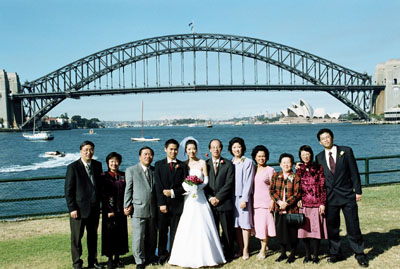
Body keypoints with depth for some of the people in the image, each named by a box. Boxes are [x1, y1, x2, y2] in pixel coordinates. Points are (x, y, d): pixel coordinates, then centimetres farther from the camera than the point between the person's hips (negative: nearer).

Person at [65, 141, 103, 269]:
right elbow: (68, 190, -10)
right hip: (79, 209, -5)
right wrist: (72, 208, -14)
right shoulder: (73, 167, -10)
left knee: (93, 236, 16)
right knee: (76, 238, 6)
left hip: (94, 208, 5)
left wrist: (99, 202, 6)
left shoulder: (97, 165, 5)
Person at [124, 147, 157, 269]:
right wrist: (127, 206, -3)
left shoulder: (155, 170, 12)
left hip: (153, 209, 3)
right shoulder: (131, 170, 3)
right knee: (139, 237, -1)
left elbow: (157, 189, 14)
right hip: (138, 209, -3)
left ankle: (150, 257, 28)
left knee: (152, 236, 12)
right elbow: (128, 189, 1)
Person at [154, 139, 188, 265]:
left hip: (177, 204, 0)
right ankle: (163, 255, 21)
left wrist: (173, 192, -13)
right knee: (162, 231, 7)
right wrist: (161, 203, -10)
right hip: (163, 204, 0)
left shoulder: (182, 165, 6)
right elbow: (158, 186, -3)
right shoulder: (159, 164, 3)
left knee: (175, 232, 7)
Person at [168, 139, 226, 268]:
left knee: (202, 226, -1)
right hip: (188, 198, 2)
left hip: (200, 197, -2)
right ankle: (188, 256, 10)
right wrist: (187, 187, -14)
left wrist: (198, 187, -16)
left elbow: (206, 180, 0)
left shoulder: (202, 163, 2)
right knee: (187, 227, 0)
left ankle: (204, 255, 11)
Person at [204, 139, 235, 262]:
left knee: (227, 230, 5)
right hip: (210, 204, 2)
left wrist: (218, 198, -12)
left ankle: (228, 254, 17)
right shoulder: (205, 164, 9)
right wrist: (210, 198, -8)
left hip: (224, 203, -2)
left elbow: (229, 184, -5)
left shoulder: (228, 164, 2)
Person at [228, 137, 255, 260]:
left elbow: (248, 182, -6)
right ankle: (240, 248, 15)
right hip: (232, 197, 4)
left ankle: (245, 250, 6)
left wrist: (244, 199, -11)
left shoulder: (248, 162, -2)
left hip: (243, 197, -4)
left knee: (245, 223, -2)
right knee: (236, 223, 6)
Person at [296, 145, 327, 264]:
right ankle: (307, 255, 17)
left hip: (316, 204, -2)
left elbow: (323, 186, 0)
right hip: (304, 204, 2)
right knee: (304, 229, 4)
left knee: (316, 229, -1)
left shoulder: (318, 168, 2)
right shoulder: (299, 169, 8)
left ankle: (315, 255, 12)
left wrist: (323, 203, -6)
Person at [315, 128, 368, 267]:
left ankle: (359, 254, 17)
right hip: (330, 197, 2)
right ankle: (335, 253, 22)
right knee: (332, 226, 8)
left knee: (353, 226, 2)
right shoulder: (319, 157, 7)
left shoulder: (346, 151, 0)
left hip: (347, 195, -2)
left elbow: (354, 172, -1)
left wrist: (358, 191, -4)